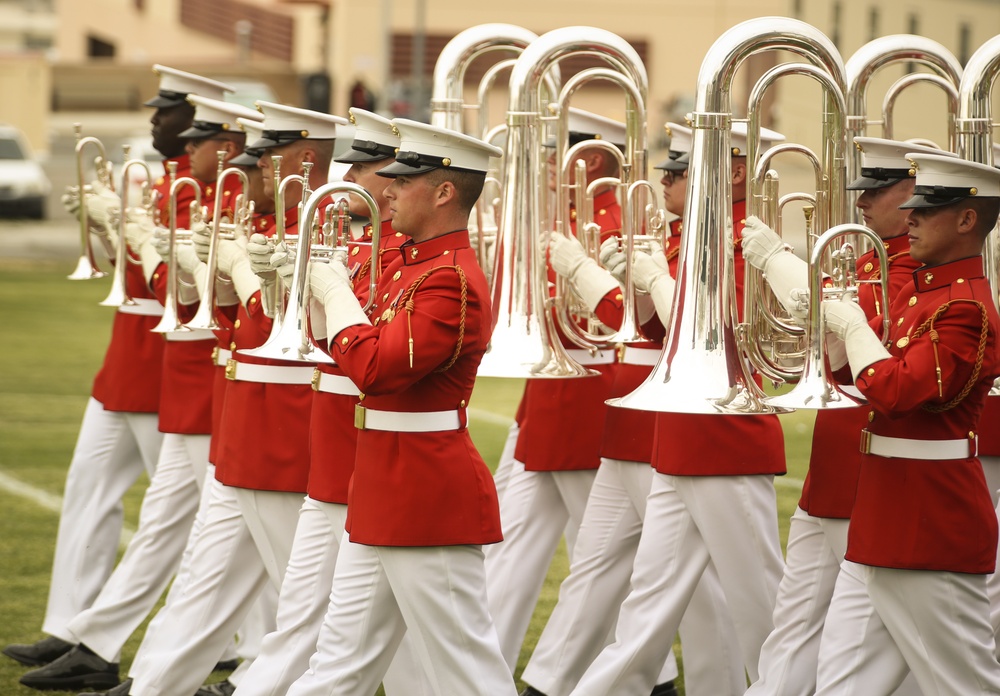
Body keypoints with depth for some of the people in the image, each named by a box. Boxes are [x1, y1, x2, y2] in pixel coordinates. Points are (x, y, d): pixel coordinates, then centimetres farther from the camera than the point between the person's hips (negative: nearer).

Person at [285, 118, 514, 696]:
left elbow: (377, 368, -27)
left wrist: (336, 295, -13)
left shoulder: (452, 281, -20)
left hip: (429, 499, -10)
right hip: (384, 495, 10)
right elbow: (375, 348, 17)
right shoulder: (409, 264, 12)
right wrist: (329, 290, 3)